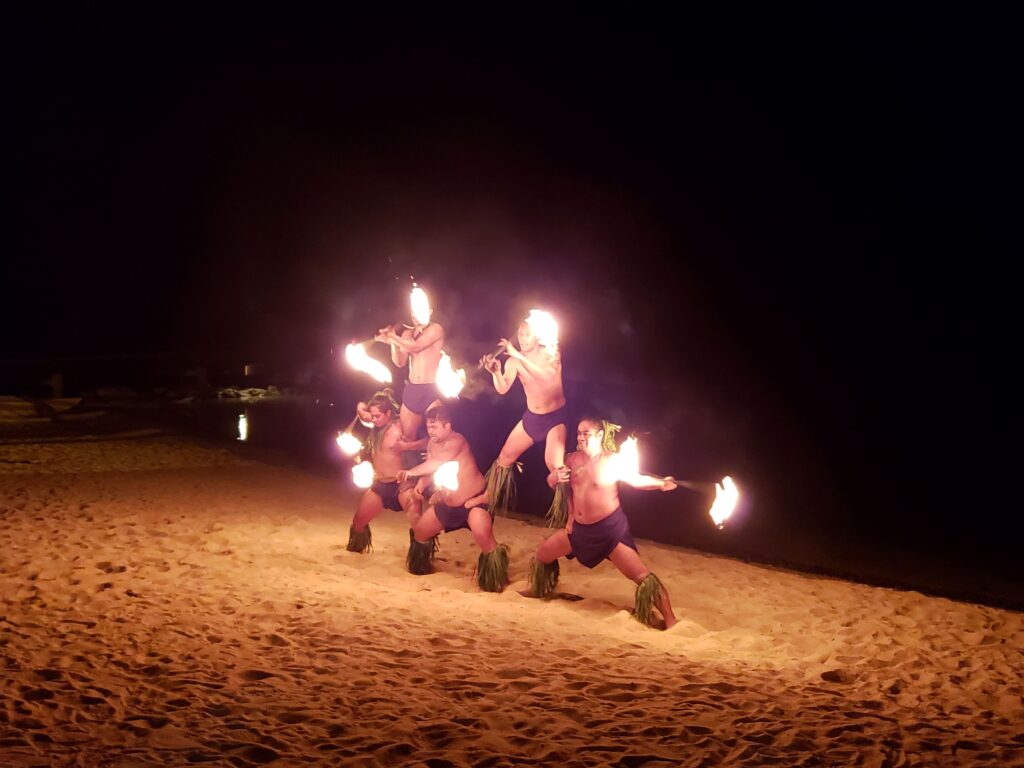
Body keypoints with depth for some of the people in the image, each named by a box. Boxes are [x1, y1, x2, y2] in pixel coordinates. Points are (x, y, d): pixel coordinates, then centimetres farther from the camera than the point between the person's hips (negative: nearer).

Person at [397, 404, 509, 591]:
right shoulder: (432, 444, 0)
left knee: (482, 534, -33)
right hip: (447, 504, 8)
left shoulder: (457, 441, -26)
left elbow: (438, 462, -43)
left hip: (473, 501, -8)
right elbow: (433, 470, 9)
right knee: (418, 532, 14)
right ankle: (421, 567, 42)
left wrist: (412, 472, -40)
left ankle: (495, 581, -14)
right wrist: (423, 482, -12)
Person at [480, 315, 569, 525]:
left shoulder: (551, 354, -14)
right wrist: (495, 372, -38)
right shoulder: (513, 361, -5)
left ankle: (565, 516, -10)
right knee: (504, 459, 9)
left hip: (555, 418, -5)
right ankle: (492, 500, 31)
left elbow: (546, 375, -35)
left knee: (555, 466, -24)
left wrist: (518, 355, -41)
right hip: (530, 417, 5)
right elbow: (502, 389, -16)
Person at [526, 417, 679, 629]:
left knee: (642, 576, -13)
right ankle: (539, 591, 47)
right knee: (542, 553, 19)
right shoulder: (574, 459, 3)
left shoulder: (613, 461, -12)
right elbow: (552, 481, 14)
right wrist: (556, 476, -11)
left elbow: (637, 479, -11)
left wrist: (661, 483, -30)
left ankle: (670, 621, -10)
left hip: (610, 528, -7)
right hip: (580, 528, 7)